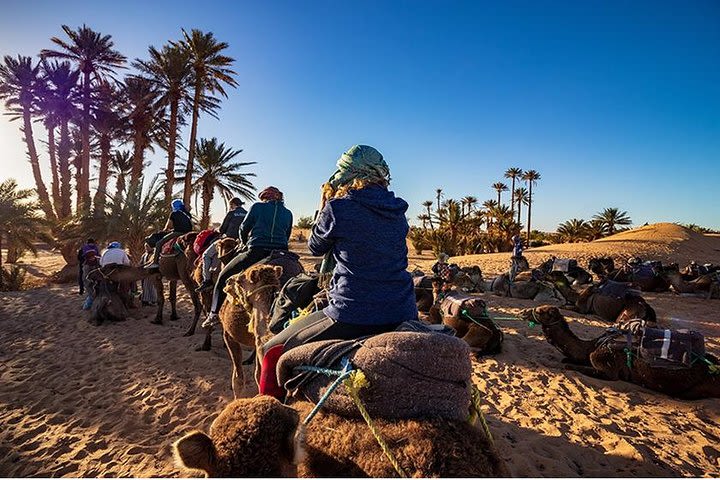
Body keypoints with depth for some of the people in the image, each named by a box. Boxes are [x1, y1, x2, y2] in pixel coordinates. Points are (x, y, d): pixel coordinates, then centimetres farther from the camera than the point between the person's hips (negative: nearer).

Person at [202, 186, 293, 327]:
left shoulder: (257, 207, 8)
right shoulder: (288, 213, 17)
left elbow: (244, 229, 14)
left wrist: (247, 243, 32)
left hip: (256, 252, -3)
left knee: (224, 276, 14)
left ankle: (214, 314, 12)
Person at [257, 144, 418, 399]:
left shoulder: (338, 208, -9)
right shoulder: (398, 211, 8)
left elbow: (316, 247, 8)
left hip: (353, 316, -6)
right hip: (403, 315, 7)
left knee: (274, 351, 10)